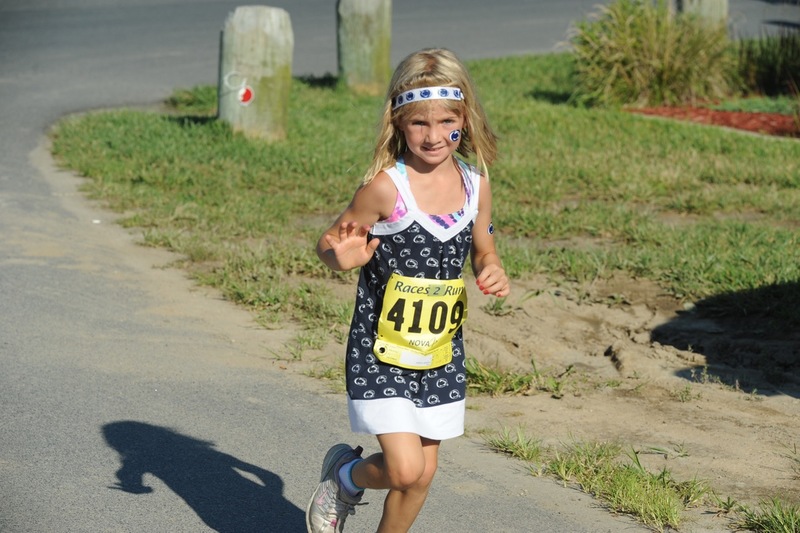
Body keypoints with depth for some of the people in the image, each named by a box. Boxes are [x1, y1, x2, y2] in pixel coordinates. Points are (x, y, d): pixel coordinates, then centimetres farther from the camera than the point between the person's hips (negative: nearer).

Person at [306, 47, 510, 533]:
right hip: (381, 354, -5)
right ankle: (345, 476, 20)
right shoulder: (386, 187, -17)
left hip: (442, 357, 5)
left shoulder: (476, 185, -2)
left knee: (424, 473, 10)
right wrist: (342, 257, -31)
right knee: (405, 469, -12)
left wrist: (494, 275, -8)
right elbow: (329, 243, -8)